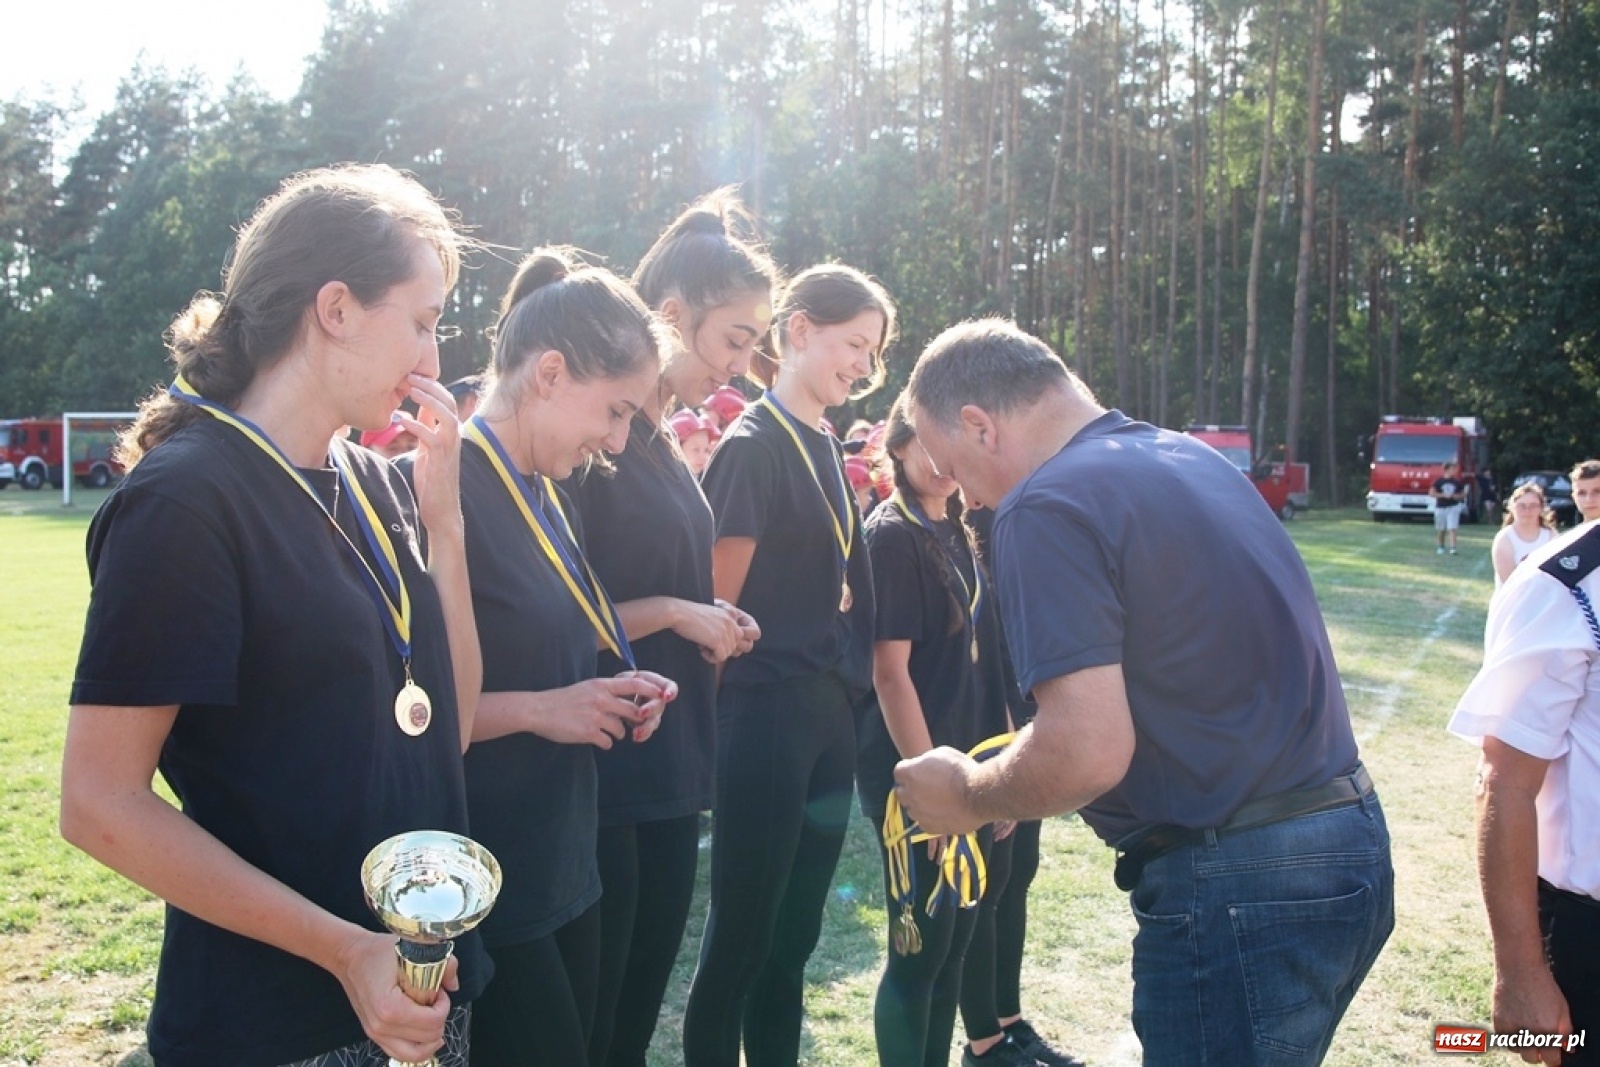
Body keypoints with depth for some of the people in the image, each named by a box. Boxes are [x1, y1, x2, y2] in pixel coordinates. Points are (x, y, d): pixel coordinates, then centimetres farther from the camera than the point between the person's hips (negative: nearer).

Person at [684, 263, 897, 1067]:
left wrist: (844, 688, 10)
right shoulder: (752, 447, -12)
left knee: (796, 933, 16)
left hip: (829, 713, 8)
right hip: (767, 714, -8)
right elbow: (719, 606, -12)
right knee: (740, 936, 3)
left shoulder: (825, 449, 13)